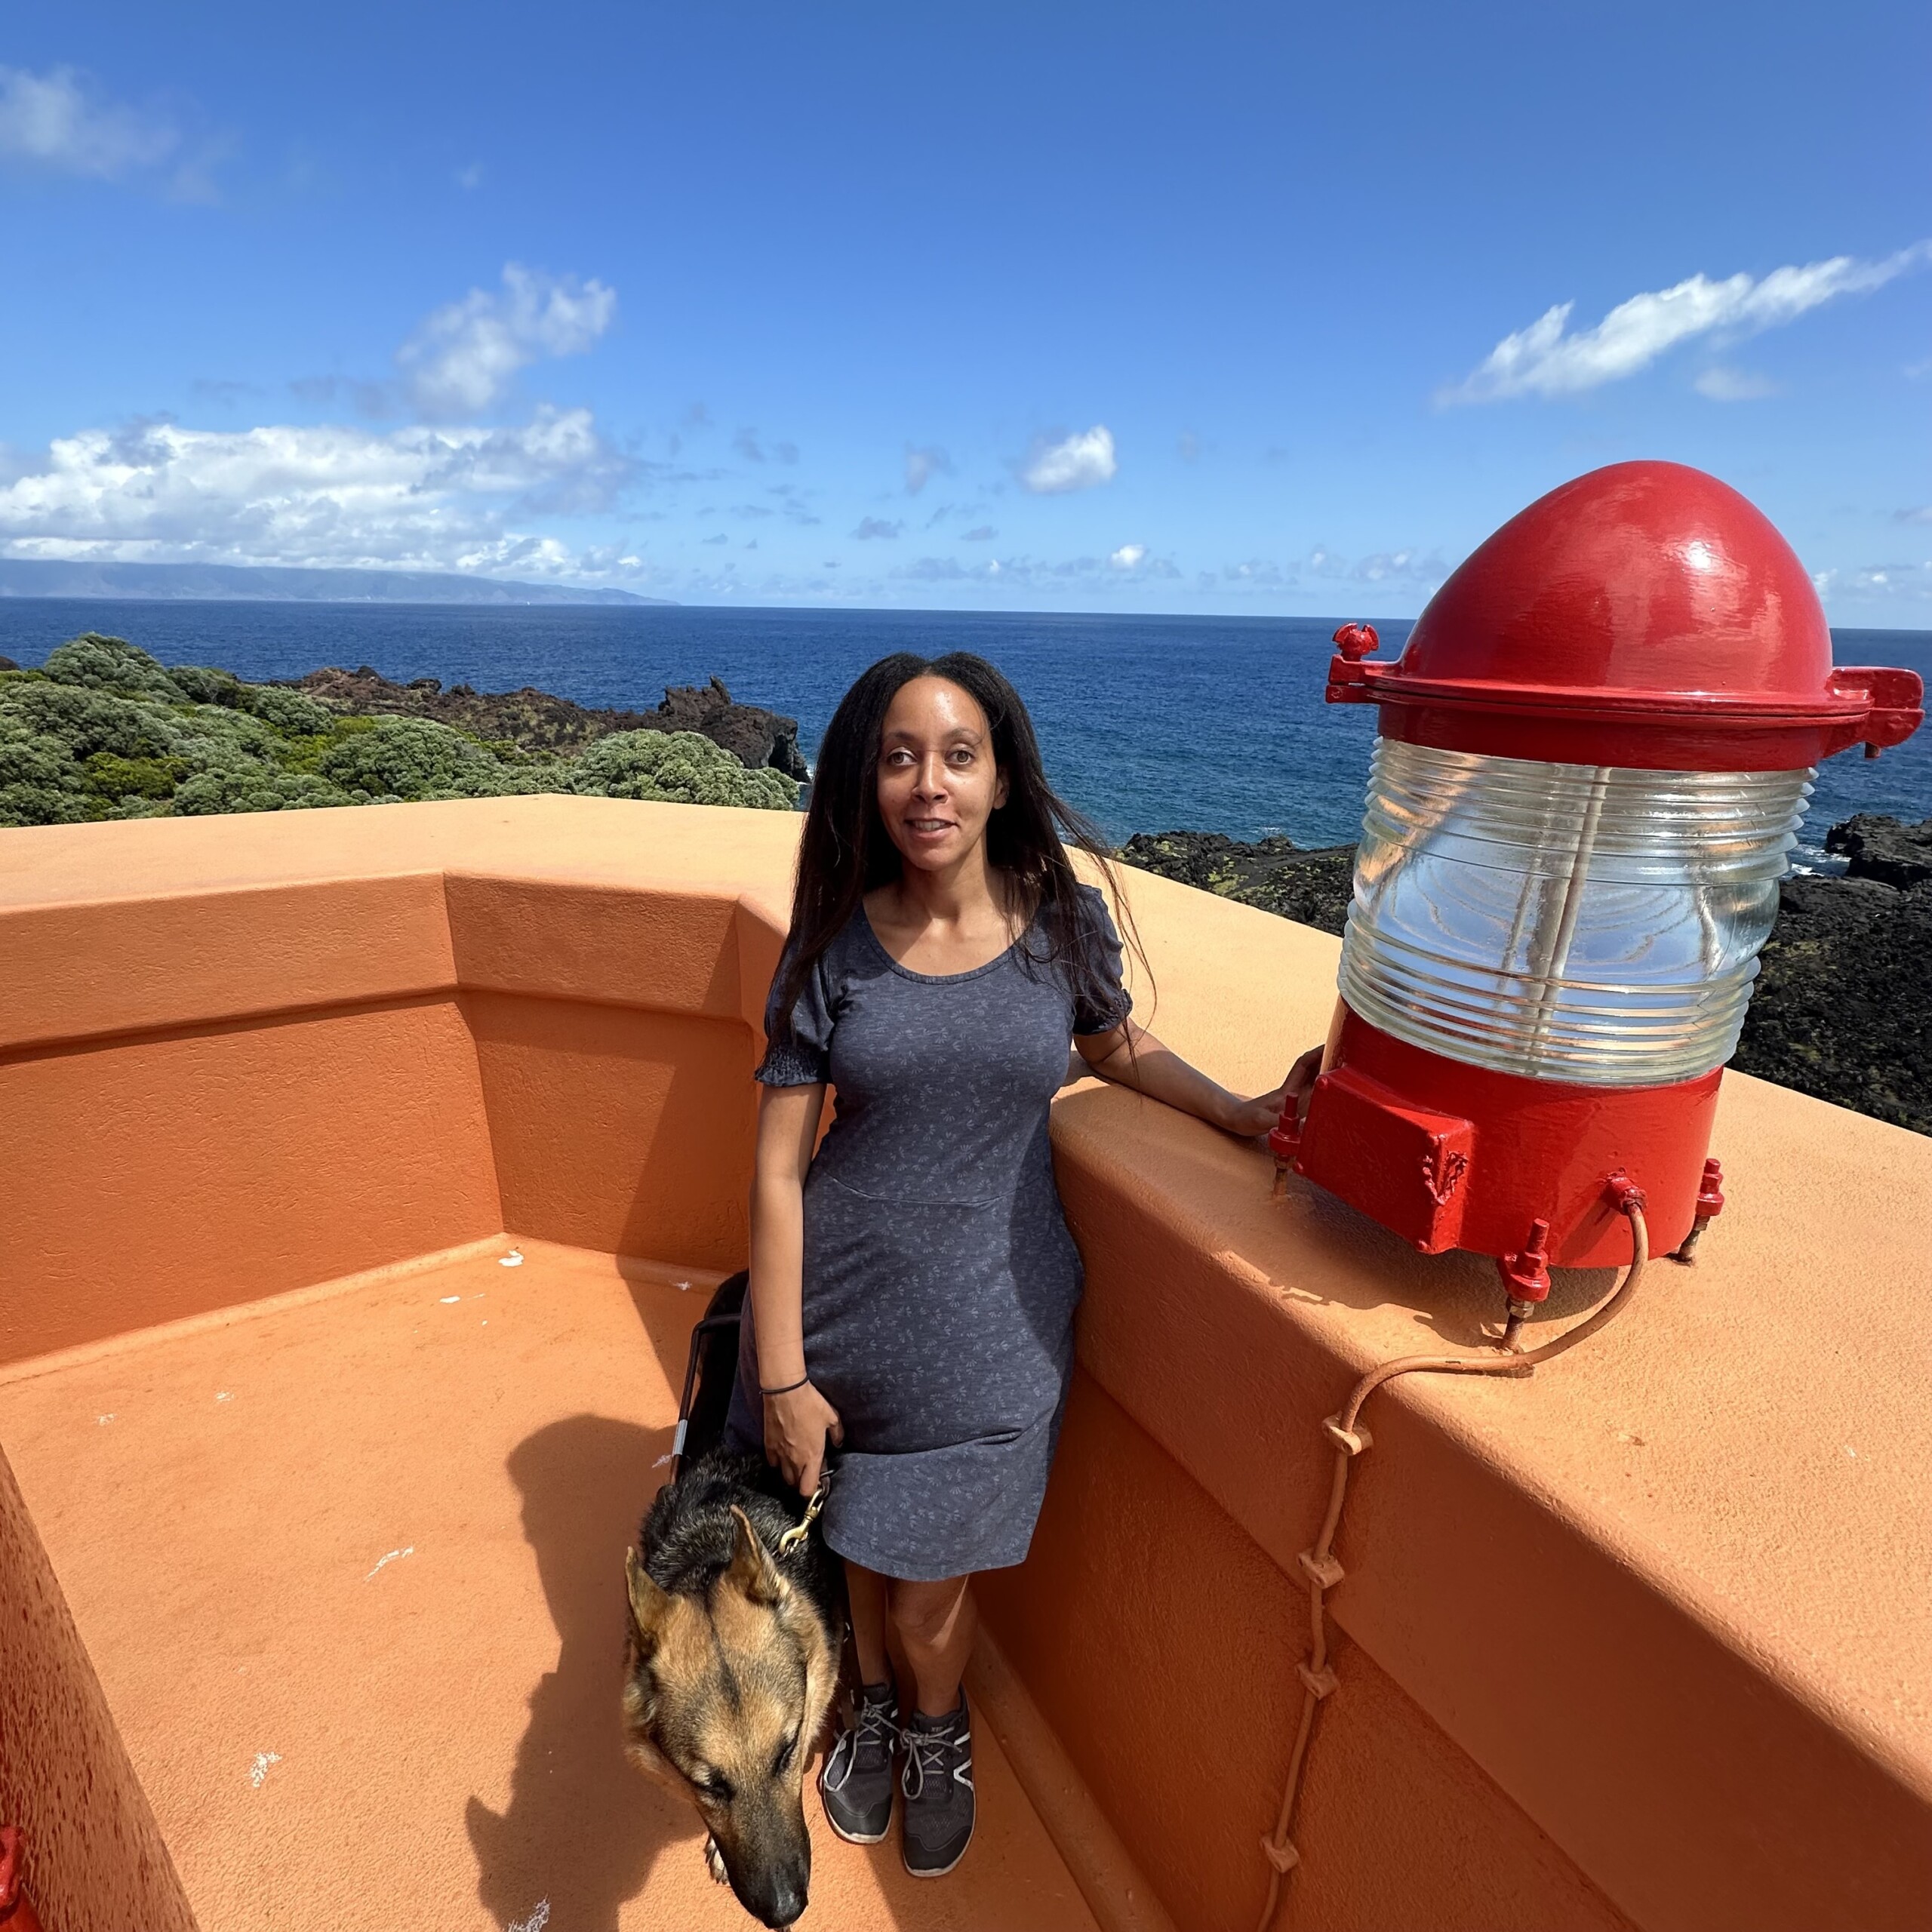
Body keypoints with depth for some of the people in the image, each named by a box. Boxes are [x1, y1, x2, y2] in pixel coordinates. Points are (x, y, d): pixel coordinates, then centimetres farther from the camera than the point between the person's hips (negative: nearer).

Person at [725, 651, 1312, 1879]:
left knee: (926, 1582, 14)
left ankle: (939, 1732, 52)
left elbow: (1113, 1047, 12)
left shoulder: (1062, 919, -7)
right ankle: (874, 1704, 57)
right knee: (856, 1539, 22)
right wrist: (782, 1375, -8)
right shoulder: (837, 942, -10)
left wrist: (1246, 1112, -2)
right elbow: (779, 1167, -9)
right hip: (840, 1307, 1)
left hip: (985, 1320, 0)